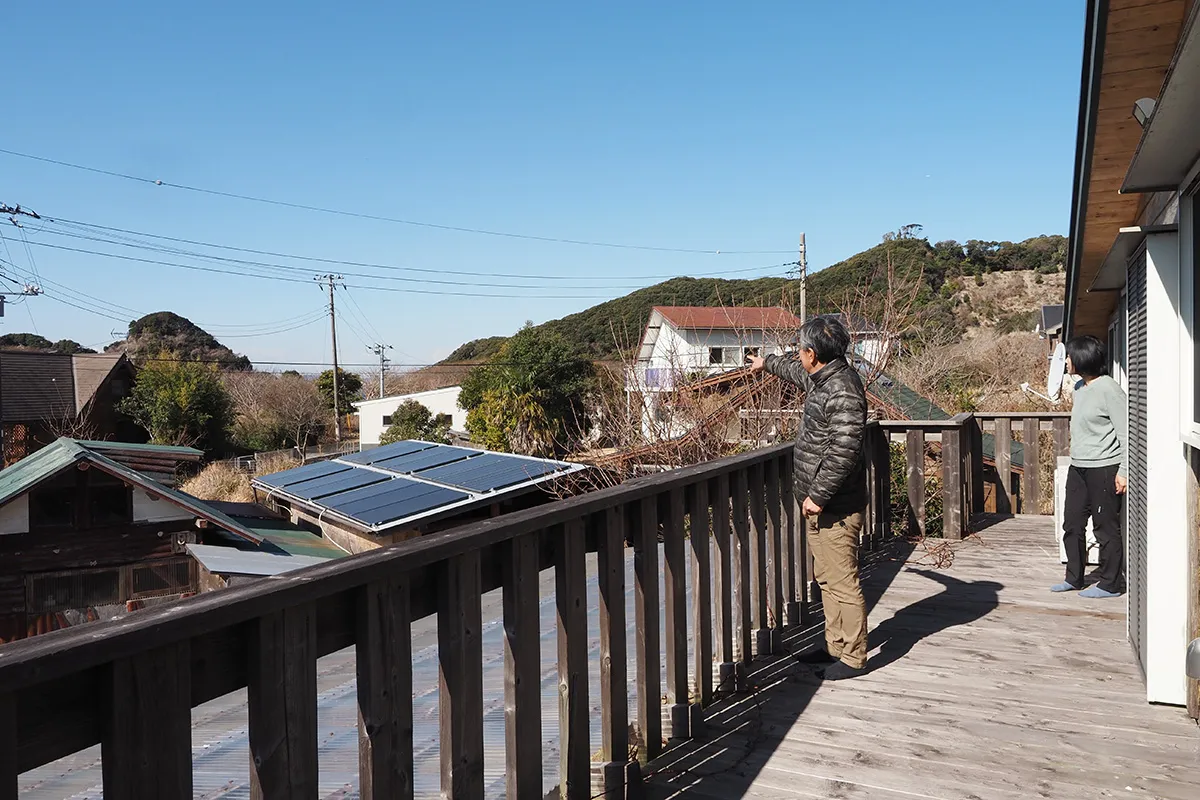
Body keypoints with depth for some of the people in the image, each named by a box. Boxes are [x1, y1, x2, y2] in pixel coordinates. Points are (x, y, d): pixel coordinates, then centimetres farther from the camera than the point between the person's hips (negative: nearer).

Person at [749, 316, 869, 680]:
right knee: (827, 579, 17)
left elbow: (844, 452, -26)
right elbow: (797, 372, 35)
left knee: (841, 580, -3)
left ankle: (853, 657, 6)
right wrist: (768, 363, 51)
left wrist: (818, 496, -23)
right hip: (821, 503, 11)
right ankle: (835, 646, 27)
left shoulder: (843, 390, -21)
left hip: (836, 505, -11)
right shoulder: (822, 378, 10)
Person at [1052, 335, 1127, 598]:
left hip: (1103, 469, -9)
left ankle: (1111, 584, 12)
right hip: (1078, 468, 9)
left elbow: (1125, 433, -15)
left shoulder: (1108, 389, -15)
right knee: (1072, 524, 12)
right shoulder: (1079, 387, 12)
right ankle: (1074, 578, 23)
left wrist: (1123, 471, -17)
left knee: (1106, 527, 1)